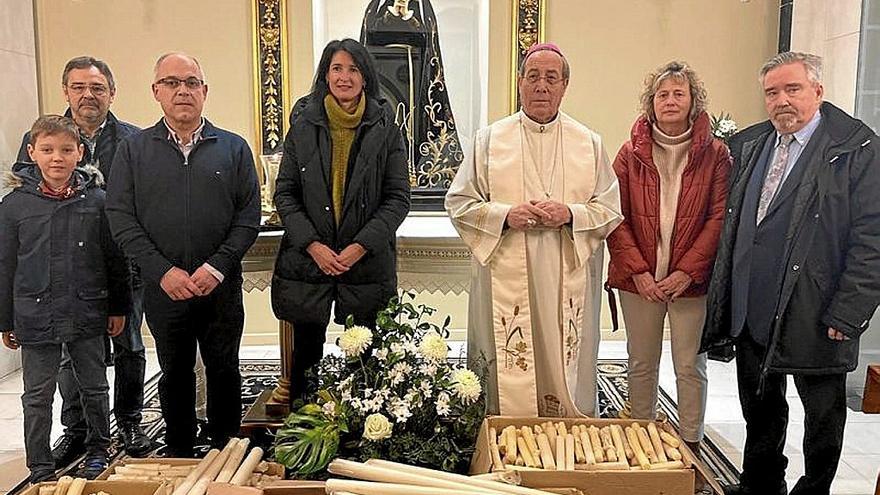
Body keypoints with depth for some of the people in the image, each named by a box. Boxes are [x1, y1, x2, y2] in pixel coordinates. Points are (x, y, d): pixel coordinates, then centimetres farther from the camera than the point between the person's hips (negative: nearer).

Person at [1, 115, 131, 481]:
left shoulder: (97, 201, -3)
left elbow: (115, 260, 3)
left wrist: (118, 308, 4)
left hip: (87, 315, 0)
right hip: (36, 317, 0)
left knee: (95, 388, 13)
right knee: (38, 397, 10)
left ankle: (97, 453, 32)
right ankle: (40, 468, 25)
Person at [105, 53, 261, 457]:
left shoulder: (233, 148, 3)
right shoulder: (134, 151, 4)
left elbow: (249, 215, -1)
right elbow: (120, 217, -1)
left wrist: (218, 266, -13)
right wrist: (162, 271, -12)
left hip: (222, 287, 0)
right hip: (163, 288, 1)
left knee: (224, 371, 11)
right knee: (175, 374, 14)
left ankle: (227, 451, 28)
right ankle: (178, 456, 30)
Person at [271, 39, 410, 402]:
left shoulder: (384, 128, 2)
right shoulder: (303, 125, 5)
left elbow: (398, 197, -1)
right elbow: (284, 193, 4)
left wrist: (361, 246, -12)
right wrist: (312, 244, -9)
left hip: (367, 263, -1)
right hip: (307, 260, 1)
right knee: (306, 353, 9)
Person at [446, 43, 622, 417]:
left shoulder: (589, 143, 9)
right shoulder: (490, 139, 7)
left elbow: (610, 209, 8)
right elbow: (459, 203, 4)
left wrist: (571, 214, -12)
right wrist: (505, 215, -12)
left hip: (567, 280, 1)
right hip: (505, 277, -1)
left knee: (566, 369, 6)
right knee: (506, 379, 2)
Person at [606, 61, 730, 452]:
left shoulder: (715, 154, 1)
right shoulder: (632, 153, 4)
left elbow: (719, 219, -4)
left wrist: (686, 272, -12)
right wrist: (639, 272, -10)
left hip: (692, 280, -1)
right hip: (639, 279, 2)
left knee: (690, 366, 7)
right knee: (641, 364, 12)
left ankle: (691, 446, 22)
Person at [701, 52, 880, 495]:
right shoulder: (748, 144, 8)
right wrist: (724, 299, 8)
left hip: (814, 318, -5)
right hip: (750, 312, 6)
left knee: (823, 413, 13)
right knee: (759, 407, 19)